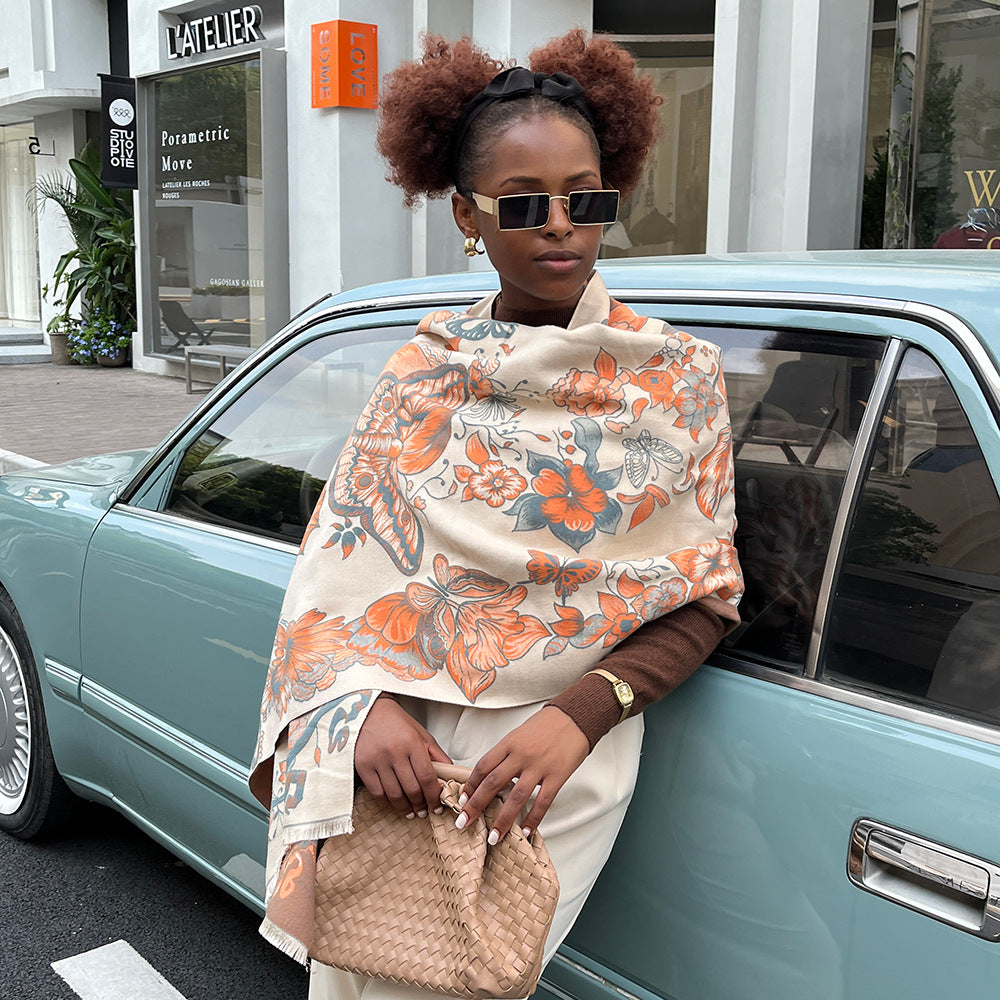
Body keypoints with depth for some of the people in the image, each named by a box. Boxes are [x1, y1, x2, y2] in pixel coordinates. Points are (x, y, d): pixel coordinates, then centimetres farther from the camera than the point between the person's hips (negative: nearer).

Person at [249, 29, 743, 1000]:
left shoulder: (676, 375, -1)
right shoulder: (422, 374, 5)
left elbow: (704, 597, -2)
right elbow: (341, 566, 3)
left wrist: (582, 711, -18)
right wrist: (367, 703, -16)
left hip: (560, 752, -2)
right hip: (397, 747, 2)